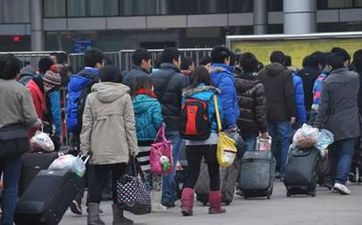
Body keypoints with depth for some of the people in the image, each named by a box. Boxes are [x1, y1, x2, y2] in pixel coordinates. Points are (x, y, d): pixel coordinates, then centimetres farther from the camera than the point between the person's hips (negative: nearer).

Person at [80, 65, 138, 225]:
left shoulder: (91, 97, 4)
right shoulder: (124, 96, 0)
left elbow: (86, 125, 3)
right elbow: (130, 124, -1)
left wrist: (84, 148, 6)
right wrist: (133, 148, 3)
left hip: (98, 148, 1)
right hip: (119, 148, -1)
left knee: (97, 180, 5)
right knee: (118, 180, 7)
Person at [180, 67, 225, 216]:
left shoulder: (186, 95, 3)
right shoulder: (211, 94, -6)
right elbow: (219, 114, -1)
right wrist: (219, 130, 15)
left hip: (191, 141, 3)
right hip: (210, 139, -3)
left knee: (192, 173, 6)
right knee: (214, 172, 10)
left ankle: (186, 203, -11)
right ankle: (215, 206, 15)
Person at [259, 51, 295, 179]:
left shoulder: (262, 74, 6)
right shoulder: (286, 74, -6)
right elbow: (289, 95, -11)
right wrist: (292, 114, -6)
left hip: (267, 114, 4)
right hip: (282, 114, -4)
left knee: (269, 143, 10)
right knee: (284, 142, 2)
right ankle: (284, 172, -1)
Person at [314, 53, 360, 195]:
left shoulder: (327, 82, -9)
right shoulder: (355, 77, -1)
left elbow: (323, 106, -9)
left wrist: (317, 125, -4)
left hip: (333, 124, 0)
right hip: (351, 124, 0)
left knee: (333, 154, 13)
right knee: (347, 153, -3)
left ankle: (333, 180, 21)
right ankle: (340, 180, -20)